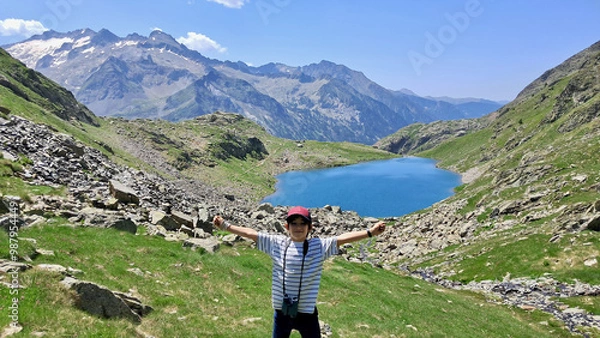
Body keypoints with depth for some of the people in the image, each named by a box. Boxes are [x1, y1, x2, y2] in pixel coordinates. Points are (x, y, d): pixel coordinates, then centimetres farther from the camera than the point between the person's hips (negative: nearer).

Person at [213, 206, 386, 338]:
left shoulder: (319, 246, -8)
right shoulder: (277, 243, -4)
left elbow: (343, 238, -18)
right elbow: (251, 233, -3)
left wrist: (370, 232, -27)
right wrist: (226, 226, -4)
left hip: (307, 313, -1)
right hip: (282, 312, 2)